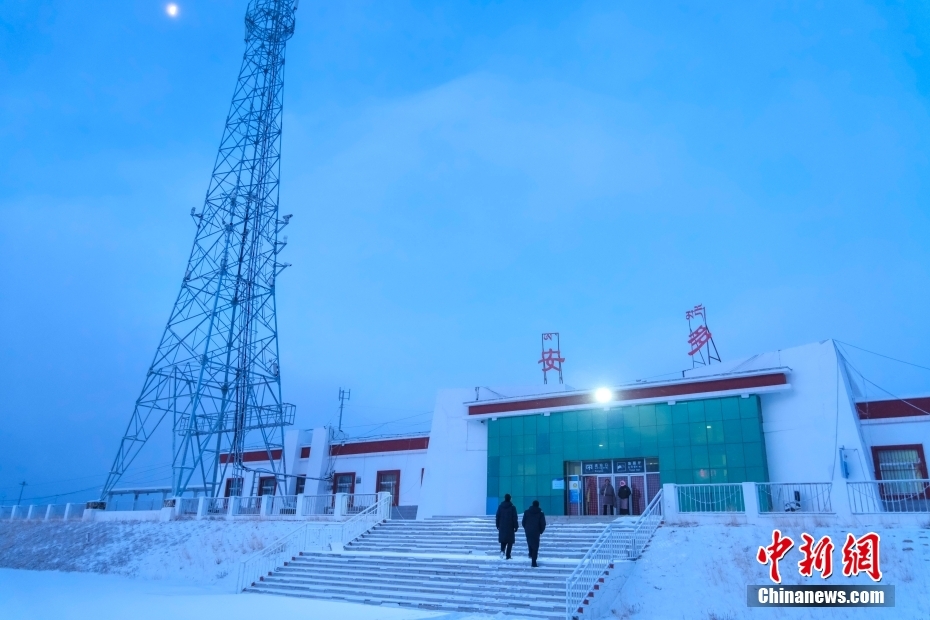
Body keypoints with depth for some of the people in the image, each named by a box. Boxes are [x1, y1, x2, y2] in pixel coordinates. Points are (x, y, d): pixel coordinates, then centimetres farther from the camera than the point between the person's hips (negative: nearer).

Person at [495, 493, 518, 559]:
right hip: (510, 528, -3)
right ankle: (507, 555, 2)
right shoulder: (512, 507, -8)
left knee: (503, 540, 13)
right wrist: (516, 527, 0)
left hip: (502, 527, 3)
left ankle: (502, 550, -12)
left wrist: (498, 526, 12)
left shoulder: (500, 507, 1)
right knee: (510, 541, 6)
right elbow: (515, 518, -7)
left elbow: (497, 517, 4)